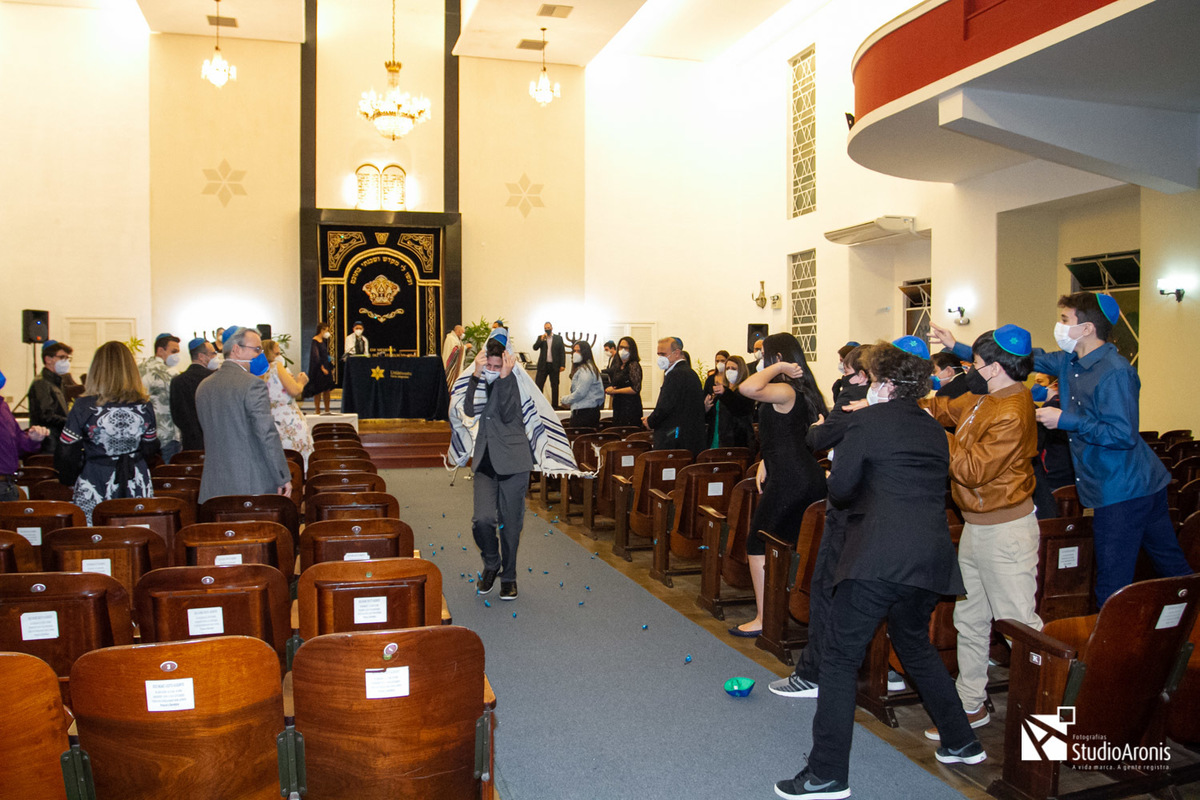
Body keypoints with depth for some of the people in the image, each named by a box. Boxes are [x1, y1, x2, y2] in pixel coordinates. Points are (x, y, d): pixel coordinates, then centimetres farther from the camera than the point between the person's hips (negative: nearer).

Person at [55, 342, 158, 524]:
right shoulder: (145, 405, -2)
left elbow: (67, 453, -4)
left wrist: (69, 479, 14)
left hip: (95, 490, -2)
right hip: (137, 487, 2)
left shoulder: (84, 406, -9)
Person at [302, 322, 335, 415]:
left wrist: (330, 367, 13)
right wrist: (322, 368, -20)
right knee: (318, 391, -2)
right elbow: (316, 356, -17)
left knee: (327, 390, 10)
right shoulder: (315, 341, -12)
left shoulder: (324, 340, 12)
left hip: (326, 368, 8)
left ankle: (327, 410, 18)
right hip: (319, 369, -8)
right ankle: (318, 411, 4)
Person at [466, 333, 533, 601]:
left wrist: (504, 378, -22)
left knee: (510, 523, 7)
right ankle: (491, 564, 19)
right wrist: (477, 375, -20)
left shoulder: (514, 381, -5)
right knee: (482, 520, -11)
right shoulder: (478, 382, 6)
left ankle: (508, 576, 27)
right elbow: (470, 410, -12)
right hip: (485, 461, 2)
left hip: (513, 462, -2)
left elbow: (508, 415, -19)